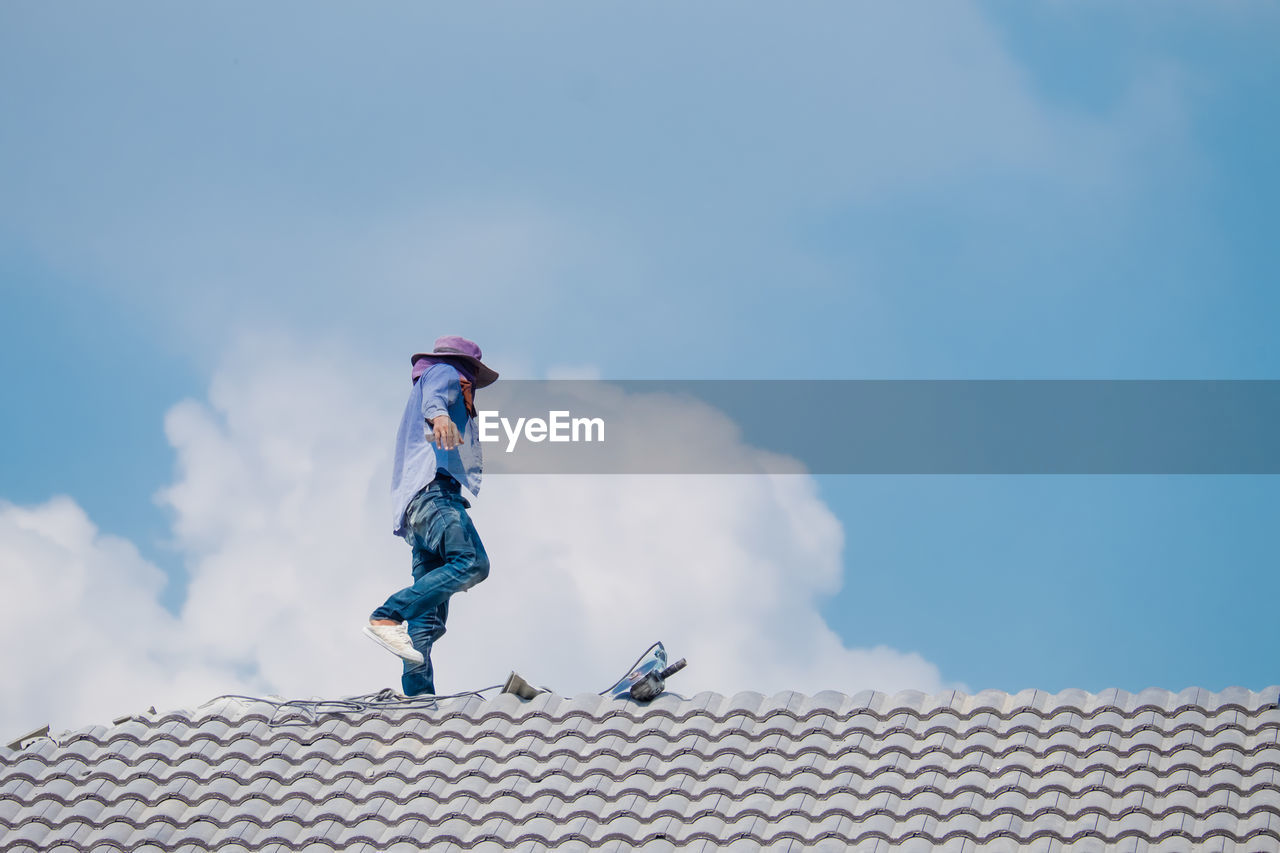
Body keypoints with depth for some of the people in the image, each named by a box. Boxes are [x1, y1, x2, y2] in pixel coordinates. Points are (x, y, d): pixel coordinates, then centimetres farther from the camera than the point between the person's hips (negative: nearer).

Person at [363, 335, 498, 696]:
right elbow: (434, 394, -10)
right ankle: (387, 617, -37)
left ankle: (417, 693, -18)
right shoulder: (445, 372, 13)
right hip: (433, 485, -9)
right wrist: (439, 415, -32)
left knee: (429, 618, -4)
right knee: (471, 562, -29)